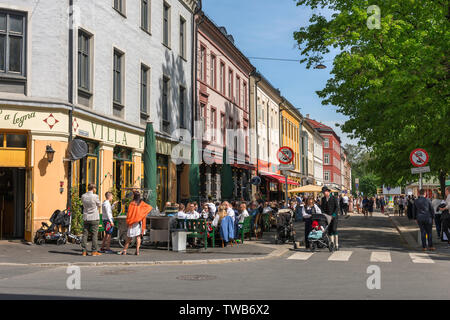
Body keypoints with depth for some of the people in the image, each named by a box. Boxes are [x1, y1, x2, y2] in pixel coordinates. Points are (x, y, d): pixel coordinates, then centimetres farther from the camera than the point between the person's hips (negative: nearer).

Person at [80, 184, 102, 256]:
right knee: (95, 234, 2)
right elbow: (99, 205, 1)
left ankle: (84, 251, 8)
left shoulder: (83, 196, 0)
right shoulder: (95, 196, -13)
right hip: (94, 218, -4)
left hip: (86, 218, 4)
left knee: (85, 234, 8)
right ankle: (94, 251, 4)